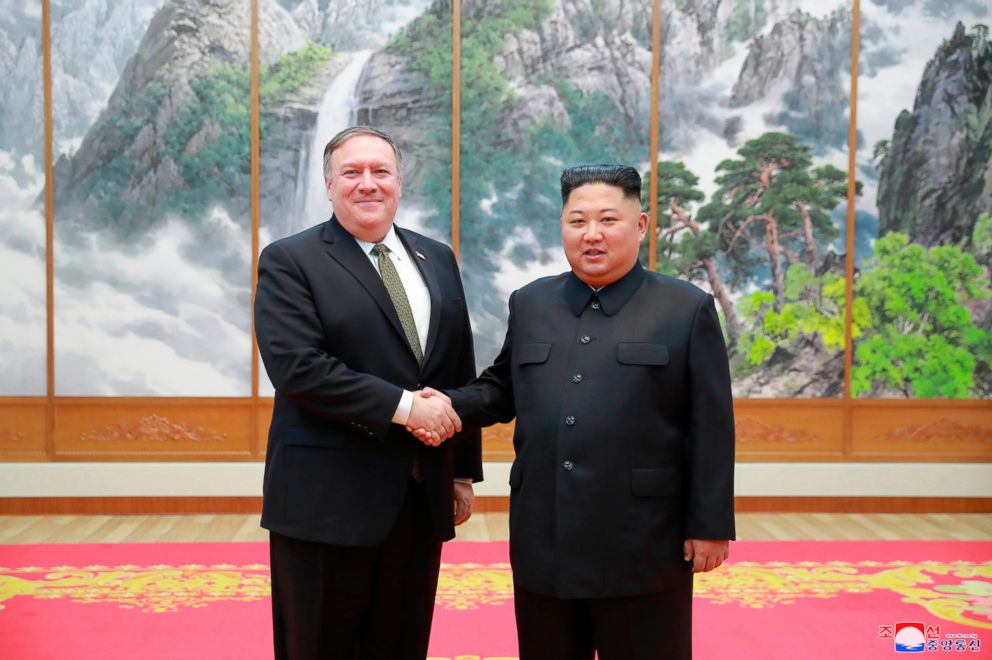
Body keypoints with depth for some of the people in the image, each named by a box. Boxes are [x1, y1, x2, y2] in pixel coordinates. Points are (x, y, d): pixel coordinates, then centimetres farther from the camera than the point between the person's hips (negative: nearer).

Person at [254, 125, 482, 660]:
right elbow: (297, 368, -17)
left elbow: (461, 373, 14)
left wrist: (464, 470, 12)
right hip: (328, 500, -4)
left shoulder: (437, 259, 12)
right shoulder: (289, 262, -4)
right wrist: (403, 405, -19)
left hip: (421, 497, 5)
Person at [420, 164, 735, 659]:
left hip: (644, 549, -3)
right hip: (543, 544, 4)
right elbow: (502, 388, 17)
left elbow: (710, 430, -4)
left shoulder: (687, 310, -2)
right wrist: (452, 405, -3)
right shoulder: (529, 304, 10)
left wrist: (710, 526, -6)